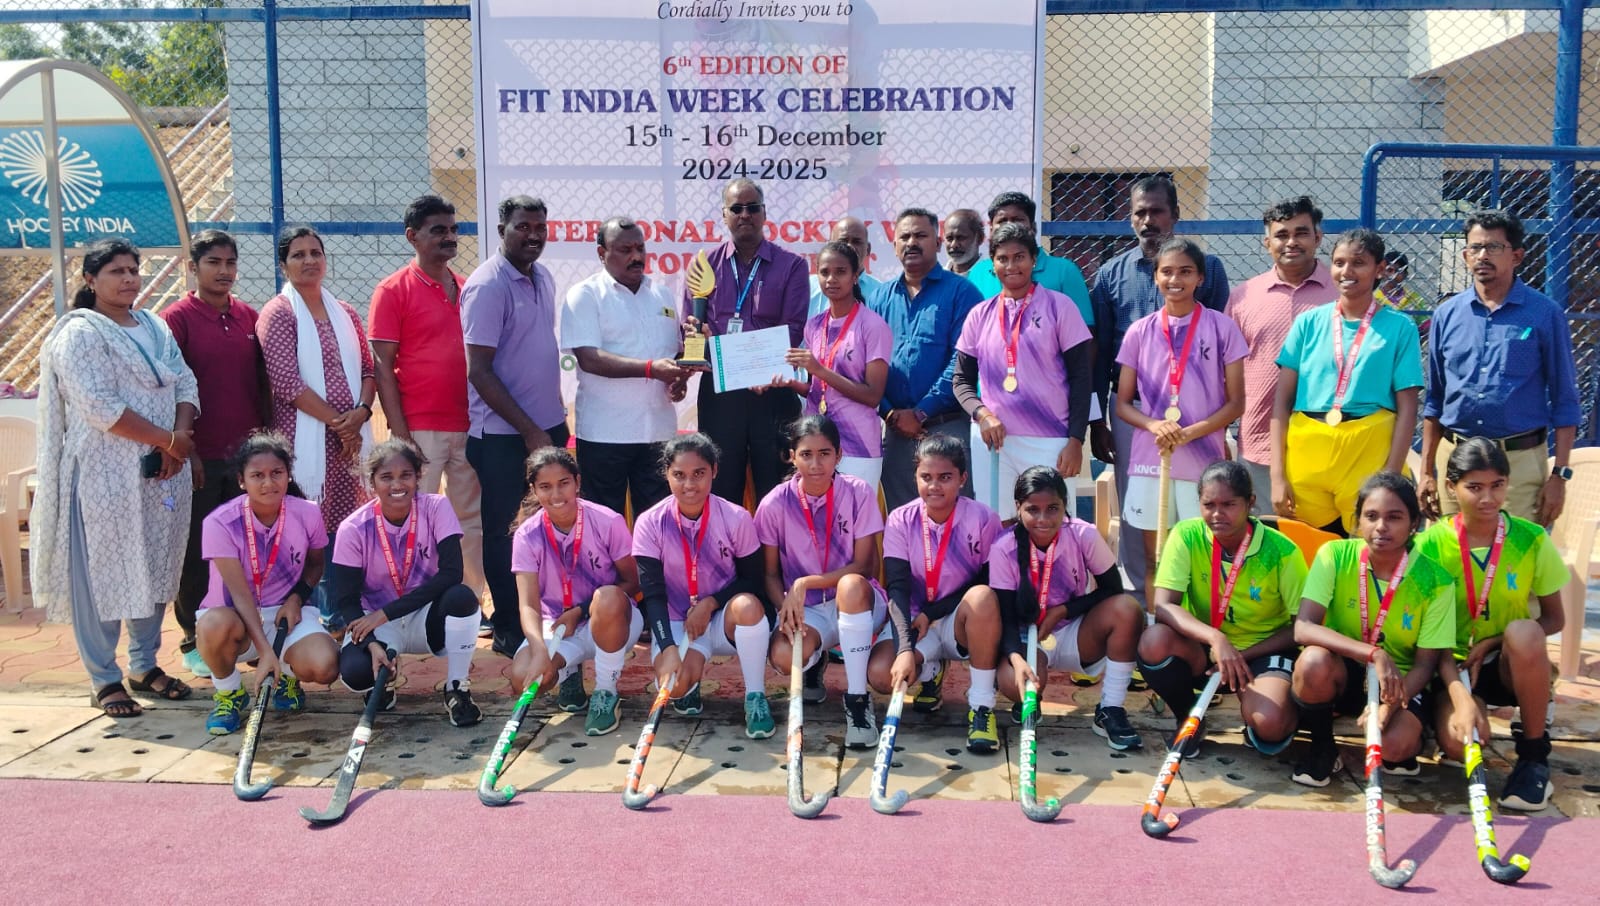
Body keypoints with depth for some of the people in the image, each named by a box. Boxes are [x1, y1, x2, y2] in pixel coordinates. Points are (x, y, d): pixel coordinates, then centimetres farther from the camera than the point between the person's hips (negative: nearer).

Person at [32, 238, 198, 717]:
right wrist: (167, 439, -15)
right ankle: (104, 680, 7)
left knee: (155, 570, 11)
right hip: (106, 475, -7)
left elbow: (185, 383, 9)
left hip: (162, 472, 7)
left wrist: (180, 435, -10)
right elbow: (99, 407, -17)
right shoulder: (79, 334, -7)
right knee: (103, 575, -1)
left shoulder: (154, 327, 15)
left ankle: (145, 665, 24)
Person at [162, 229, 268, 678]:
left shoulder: (249, 318, 10)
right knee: (197, 553, 4)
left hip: (247, 453, 4)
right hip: (201, 458, -4)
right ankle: (194, 642, 15)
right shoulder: (176, 318, -4)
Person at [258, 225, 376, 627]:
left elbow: (367, 369, 14)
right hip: (306, 440, -5)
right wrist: (338, 422, -12)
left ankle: (344, 619, 14)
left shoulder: (345, 314, 15)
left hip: (349, 439, 5)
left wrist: (361, 412, -6)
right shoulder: (278, 314, -2)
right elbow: (286, 382, -11)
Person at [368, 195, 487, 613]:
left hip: (469, 426, 5)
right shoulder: (394, 290, -3)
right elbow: (383, 366, -6)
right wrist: (399, 434, -12)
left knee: (472, 520, 10)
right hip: (420, 429, -5)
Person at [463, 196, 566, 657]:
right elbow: (479, 371, -16)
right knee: (506, 533, 4)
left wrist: (553, 421, 14)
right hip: (504, 435, -7)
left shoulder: (542, 277, 9)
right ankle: (509, 629, 16)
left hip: (548, 426, 7)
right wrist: (530, 431, -16)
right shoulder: (487, 286, -14)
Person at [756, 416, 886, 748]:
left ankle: (857, 698, -22)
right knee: (783, 656, -32)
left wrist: (805, 583, -21)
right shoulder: (775, 504, -7)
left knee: (851, 585, -38)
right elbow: (771, 573, 0)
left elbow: (864, 566, -13)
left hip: (857, 606, -1)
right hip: (804, 609, 1)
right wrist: (785, 608, -21)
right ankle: (815, 662, 11)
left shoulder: (859, 493, -10)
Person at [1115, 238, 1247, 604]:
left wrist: (1190, 432, -14)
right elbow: (1122, 403, 8)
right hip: (1149, 459, 2)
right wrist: (1154, 425, -13)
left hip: (1204, 461, -2)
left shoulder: (1222, 328, 0)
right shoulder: (1140, 332, 5)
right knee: (1155, 562, 8)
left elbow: (1235, 403, 1)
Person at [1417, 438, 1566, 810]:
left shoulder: (1532, 540, -8)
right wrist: (1461, 698, -27)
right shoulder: (1433, 543, -11)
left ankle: (1534, 755, -15)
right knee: (1457, 743, -30)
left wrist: (1492, 643, -17)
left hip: (1513, 666, 1)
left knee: (1523, 633, -35)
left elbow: (1555, 619, 0)